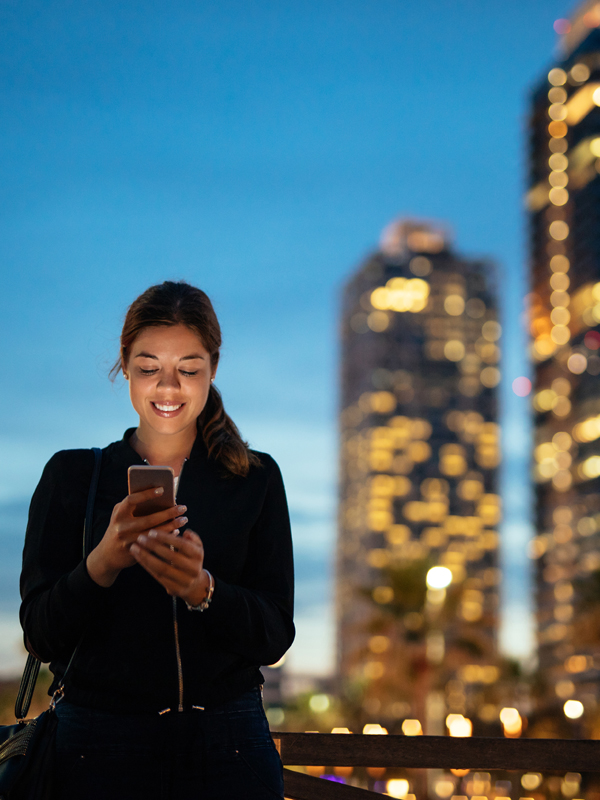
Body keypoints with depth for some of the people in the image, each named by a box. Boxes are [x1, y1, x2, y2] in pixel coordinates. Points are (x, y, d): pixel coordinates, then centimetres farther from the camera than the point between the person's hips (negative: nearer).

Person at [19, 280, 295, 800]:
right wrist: (104, 562, -24)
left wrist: (201, 589, -23)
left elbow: (275, 637, -3)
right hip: (98, 743, 0)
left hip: (227, 744, 1)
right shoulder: (71, 476, 2)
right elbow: (41, 635, -6)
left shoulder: (256, 479, 4)